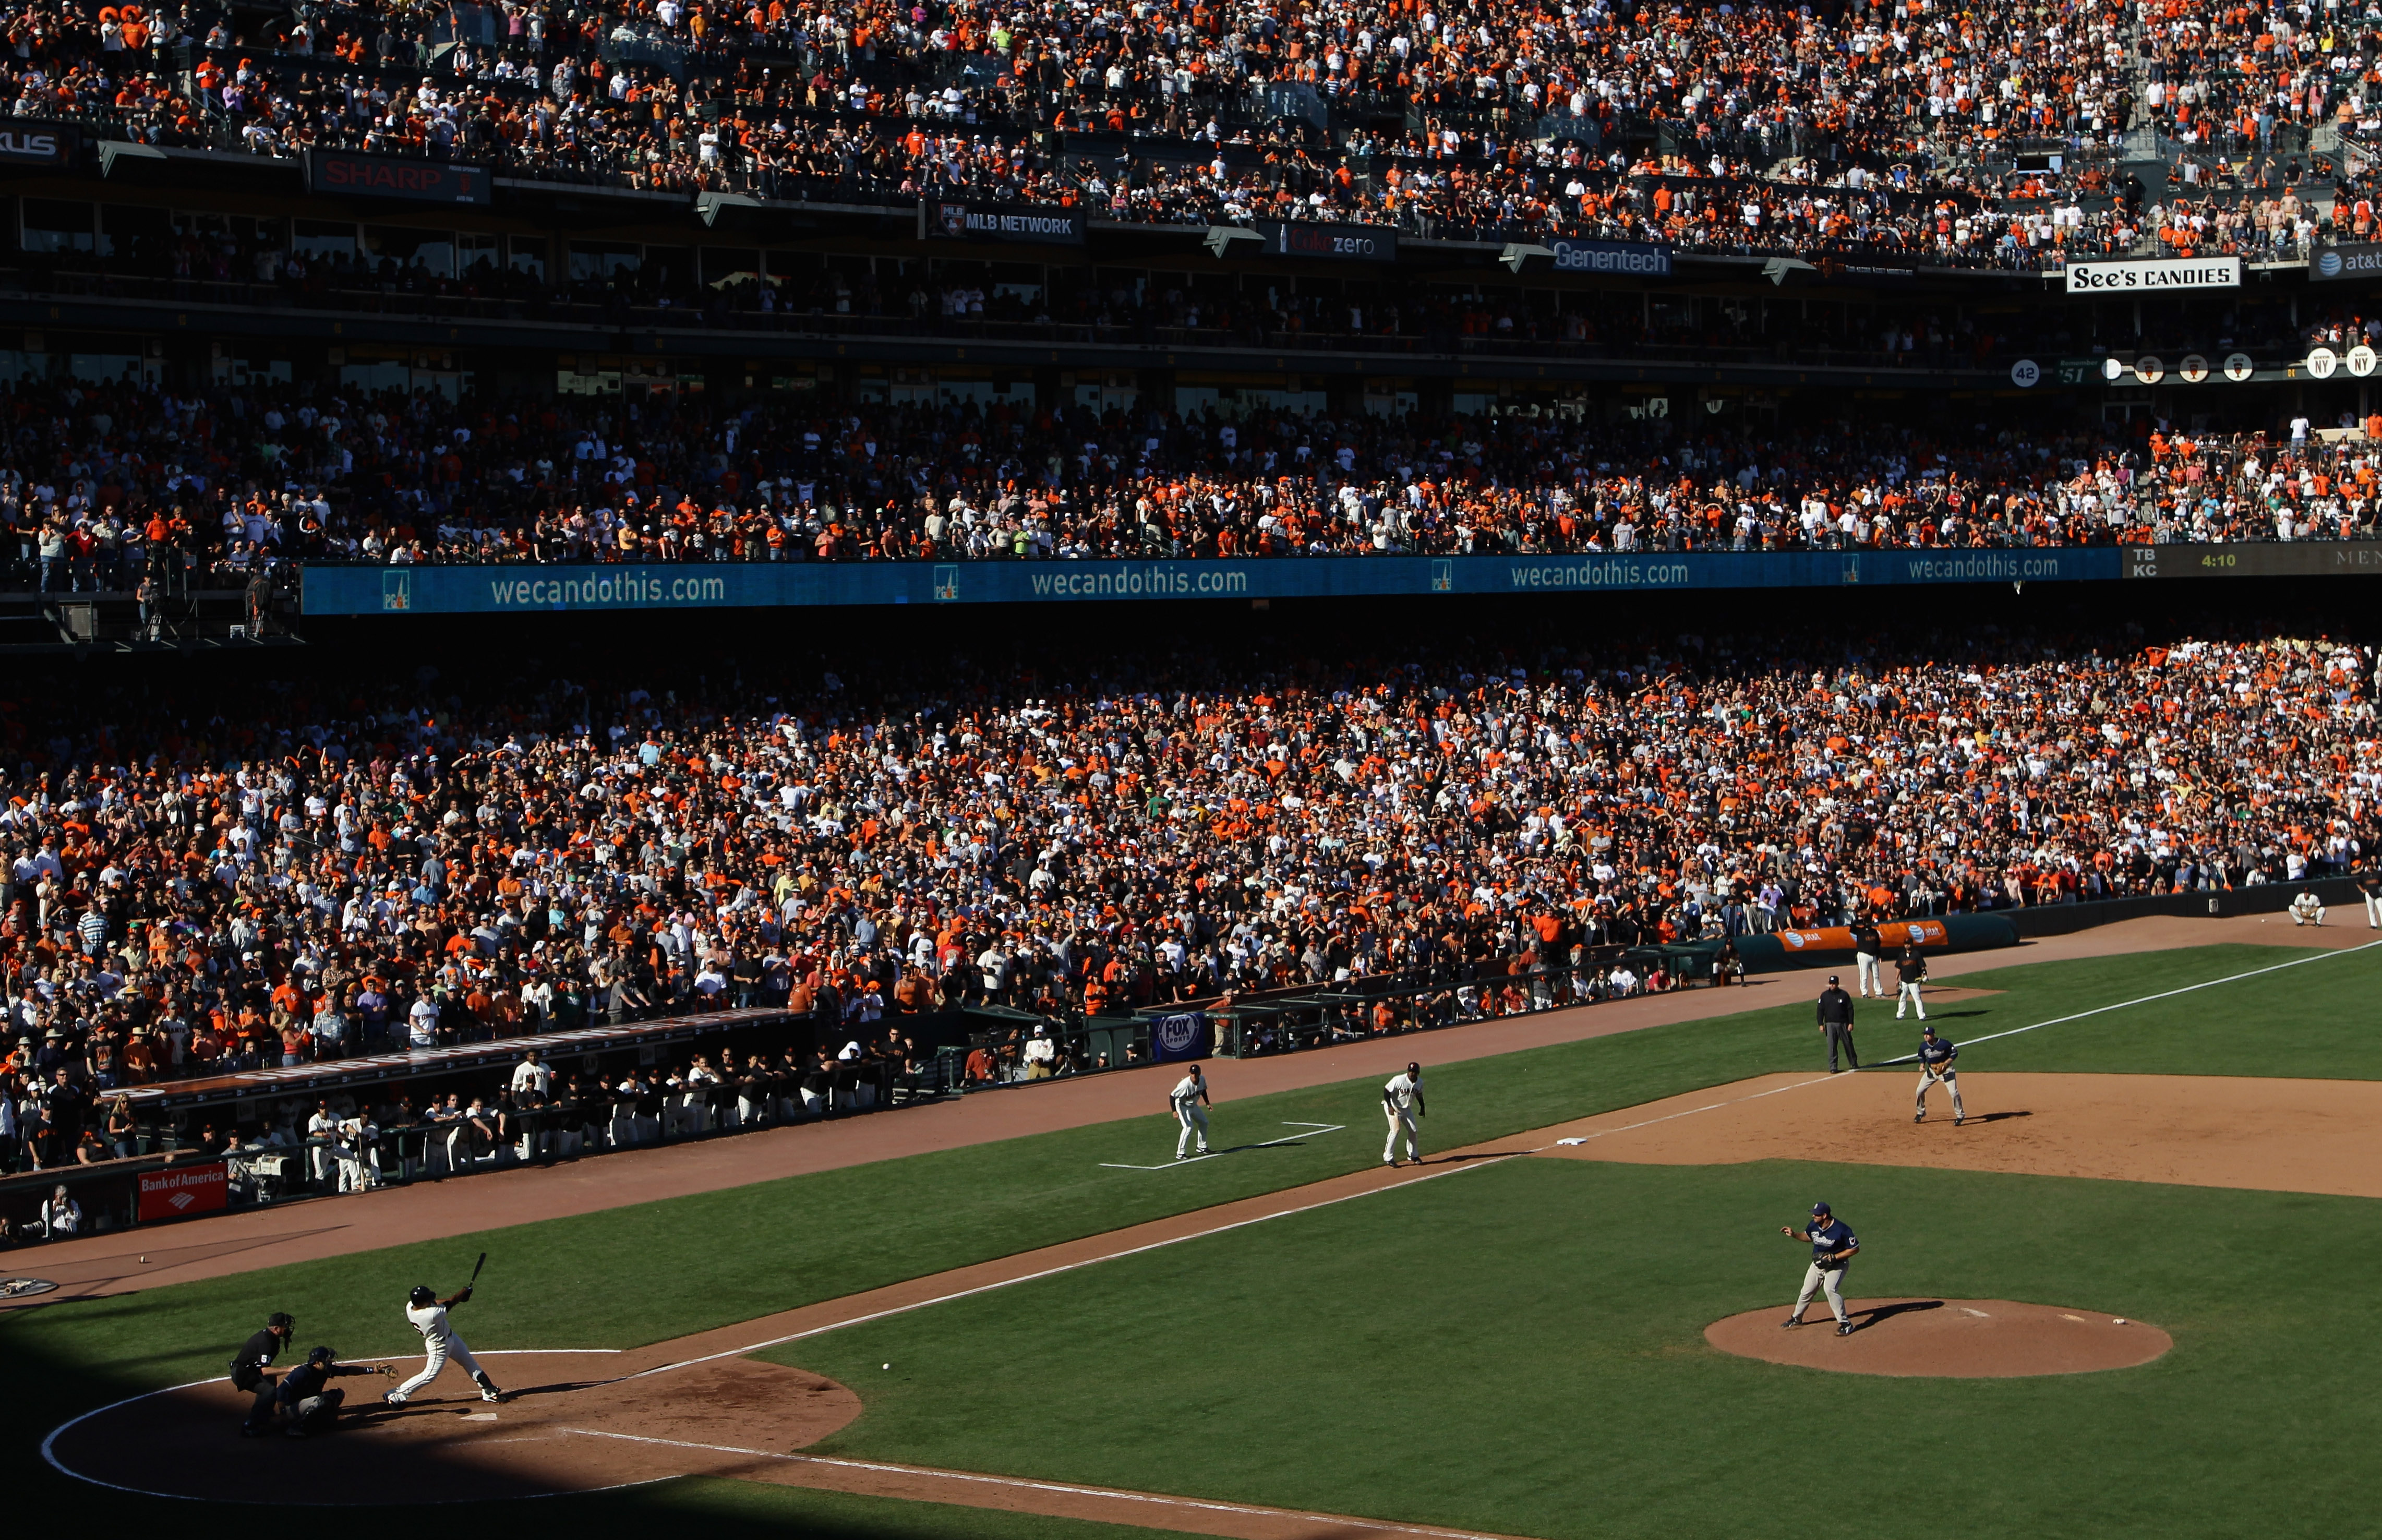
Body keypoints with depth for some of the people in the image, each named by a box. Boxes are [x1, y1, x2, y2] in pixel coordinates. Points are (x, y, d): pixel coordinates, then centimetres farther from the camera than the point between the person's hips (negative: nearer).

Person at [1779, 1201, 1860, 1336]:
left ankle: (1845, 1323, -21)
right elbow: (1808, 1236, 14)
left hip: (1836, 1265, -7)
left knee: (1830, 1289, -29)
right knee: (1806, 1291, 13)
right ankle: (1796, 1319, 37)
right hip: (1817, 1264, 7)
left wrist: (1835, 1257, -27)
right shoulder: (1814, 1225, -9)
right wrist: (1794, 1235, -3)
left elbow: (1855, 1248, -20)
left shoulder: (1842, 1230, -28)